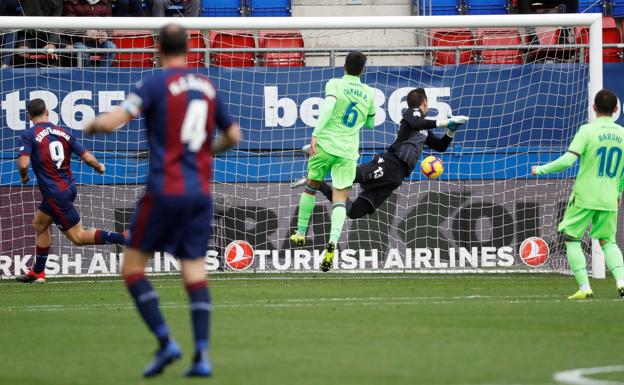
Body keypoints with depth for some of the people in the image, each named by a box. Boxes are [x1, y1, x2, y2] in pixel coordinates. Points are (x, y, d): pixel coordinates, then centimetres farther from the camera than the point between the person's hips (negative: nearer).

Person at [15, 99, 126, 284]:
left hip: (54, 194, -8)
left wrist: (24, 176, 1)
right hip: (69, 188, 8)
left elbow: (23, 163, -23)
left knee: (78, 237, -2)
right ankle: (37, 272, 33)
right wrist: (99, 167, 22)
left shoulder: (29, 135, -10)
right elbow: (87, 158, 1)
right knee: (39, 224, 25)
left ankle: (127, 238, -17)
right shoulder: (64, 132, 5)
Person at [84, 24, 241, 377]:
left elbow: (110, 122, -14)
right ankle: (202, 356, -6)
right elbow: (233, 135, 18)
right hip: (201, 192, 5)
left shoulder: (157, 84, -6)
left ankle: (166, 342, -6)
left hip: (166, 191, -5)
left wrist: (91, 126, 8)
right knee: (195, 272, 5)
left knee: (133, 265, 6)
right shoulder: (208, 86, 11)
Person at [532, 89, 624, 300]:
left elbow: (567, 161, -17)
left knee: (572, 239, 6)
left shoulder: (587, 131, -10)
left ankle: (585, 288, -3)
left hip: (584, 197, -4)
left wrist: (541, 170, -4)